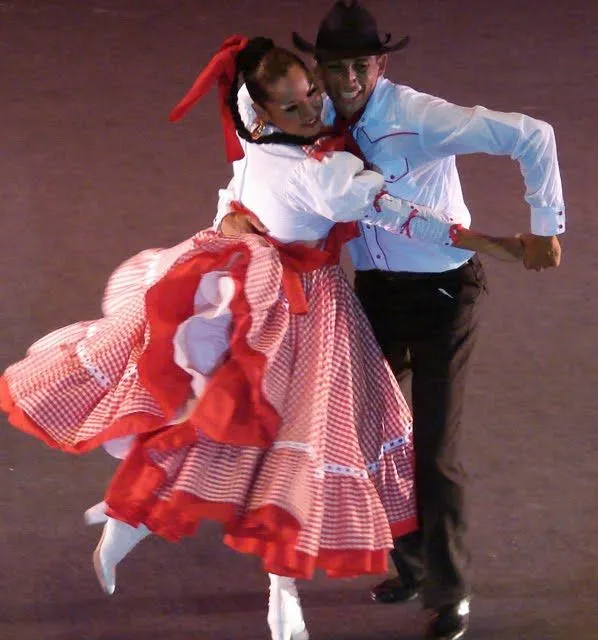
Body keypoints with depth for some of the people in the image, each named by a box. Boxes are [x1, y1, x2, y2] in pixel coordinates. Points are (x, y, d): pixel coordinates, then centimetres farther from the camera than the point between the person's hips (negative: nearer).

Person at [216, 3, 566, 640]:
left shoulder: (419, 117, -25)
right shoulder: (312, 123, -7)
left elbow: (531, 135, -26)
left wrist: (545, 227, -22)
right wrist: (231, 215, -18)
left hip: (442, 292, -6)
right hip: (374, 292, 6)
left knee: (435, 450, -4)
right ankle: (411, 563, 35)